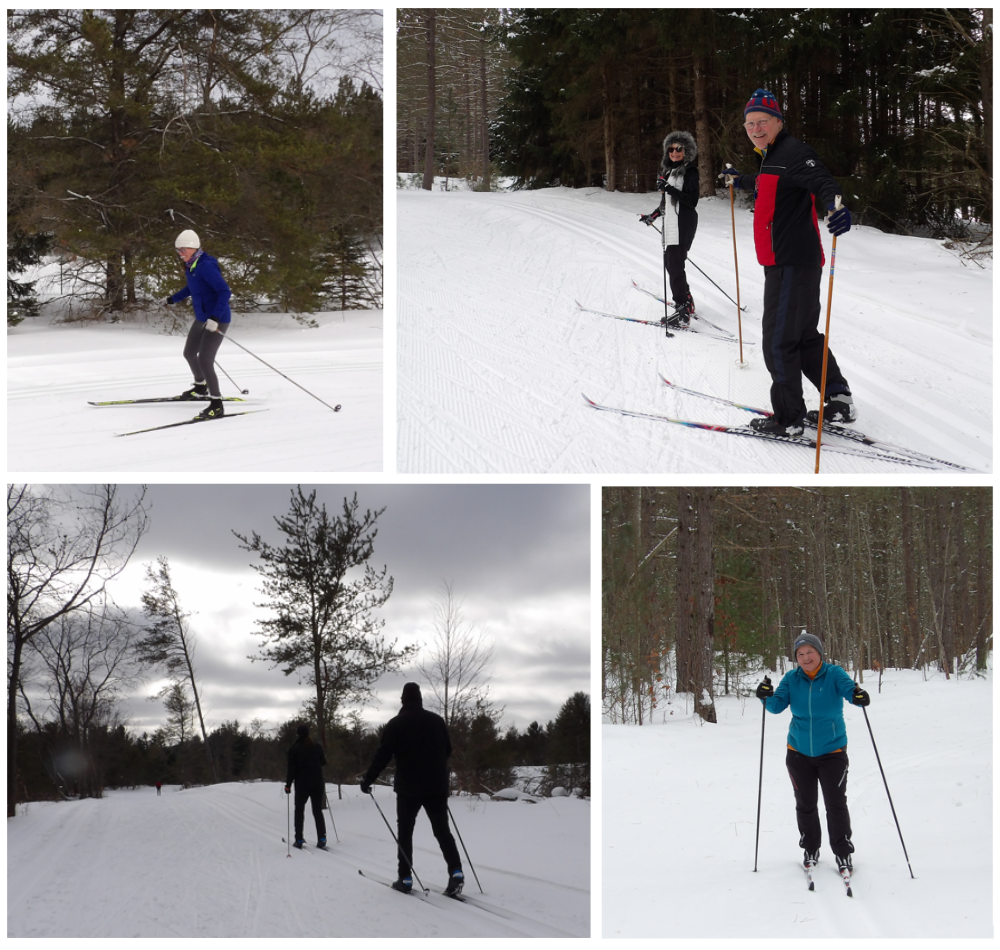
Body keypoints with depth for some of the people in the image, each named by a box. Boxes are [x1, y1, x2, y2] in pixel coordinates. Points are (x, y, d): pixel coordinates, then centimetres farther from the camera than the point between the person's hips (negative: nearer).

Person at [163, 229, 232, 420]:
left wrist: (215, 318, -36)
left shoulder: (206, 266, -23)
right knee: (189, 353, 23)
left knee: (204, 361, -14)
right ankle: (201, 388, 48)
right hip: (202, 319, 10)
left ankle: (217, 405, -5)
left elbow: (225, 291, -28)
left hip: (218, 321, -10)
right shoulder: (191, 266, 5)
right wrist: (173, 299, 38)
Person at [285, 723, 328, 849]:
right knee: (318, 810, 9)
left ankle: (299, 839, 5)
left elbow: (292, 768, -8)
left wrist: (288, 784, -3)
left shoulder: (294, 748, -6)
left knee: (299, 810, 9)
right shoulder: (317, 746, 2)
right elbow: (323, 762, 12)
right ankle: (321, 838, -3)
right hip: (317, 783, 2)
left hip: (302, 784, -2)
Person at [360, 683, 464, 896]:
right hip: (437, 785, 3)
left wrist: (368, 780, -1)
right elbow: (447, 750, 14)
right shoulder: (436, 720, 5)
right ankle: (455, 871, -12)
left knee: (405, 831, 9)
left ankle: (405, 878, 5)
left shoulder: (396, 724, -5)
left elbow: (383, 755, -9)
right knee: (442, 829, 6)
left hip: (408, 786, -2)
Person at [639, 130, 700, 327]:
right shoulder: (670, 171, 18)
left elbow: (692, 200, -17)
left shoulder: (690, 171, -8)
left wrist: (668, 188, -23)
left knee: (675, 265, -13)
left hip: (683, 223, -9)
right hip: (671, 222, 9)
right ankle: (686, 302, 27)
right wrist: (653, 216, 26)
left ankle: (682, 312, -15)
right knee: (670, 263, 12)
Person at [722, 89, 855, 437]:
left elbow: (820, 179, -29)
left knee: (778, 341, -6)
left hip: (791, 264, -11)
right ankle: (839, 402, 23)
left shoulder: (791, 152, -12)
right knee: (804, 336, 18)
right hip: (788, 262, 11)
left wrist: (835, 203, -51)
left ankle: (788, 418, 1)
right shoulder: (771, 158, 19)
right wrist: (739, 180, 60)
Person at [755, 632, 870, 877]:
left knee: (836, 804, -2)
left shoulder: (834, 674, -10)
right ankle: (810, 849, 29)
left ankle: (843, 853, 12)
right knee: (805, 804, 12)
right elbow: (778, 704, -8)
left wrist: (857, 695, -49)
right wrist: (767, 697, -30)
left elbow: (848, 687, -26)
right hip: (799, 751, 3)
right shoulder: (791, 679, -2)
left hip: (832, 751, -3)